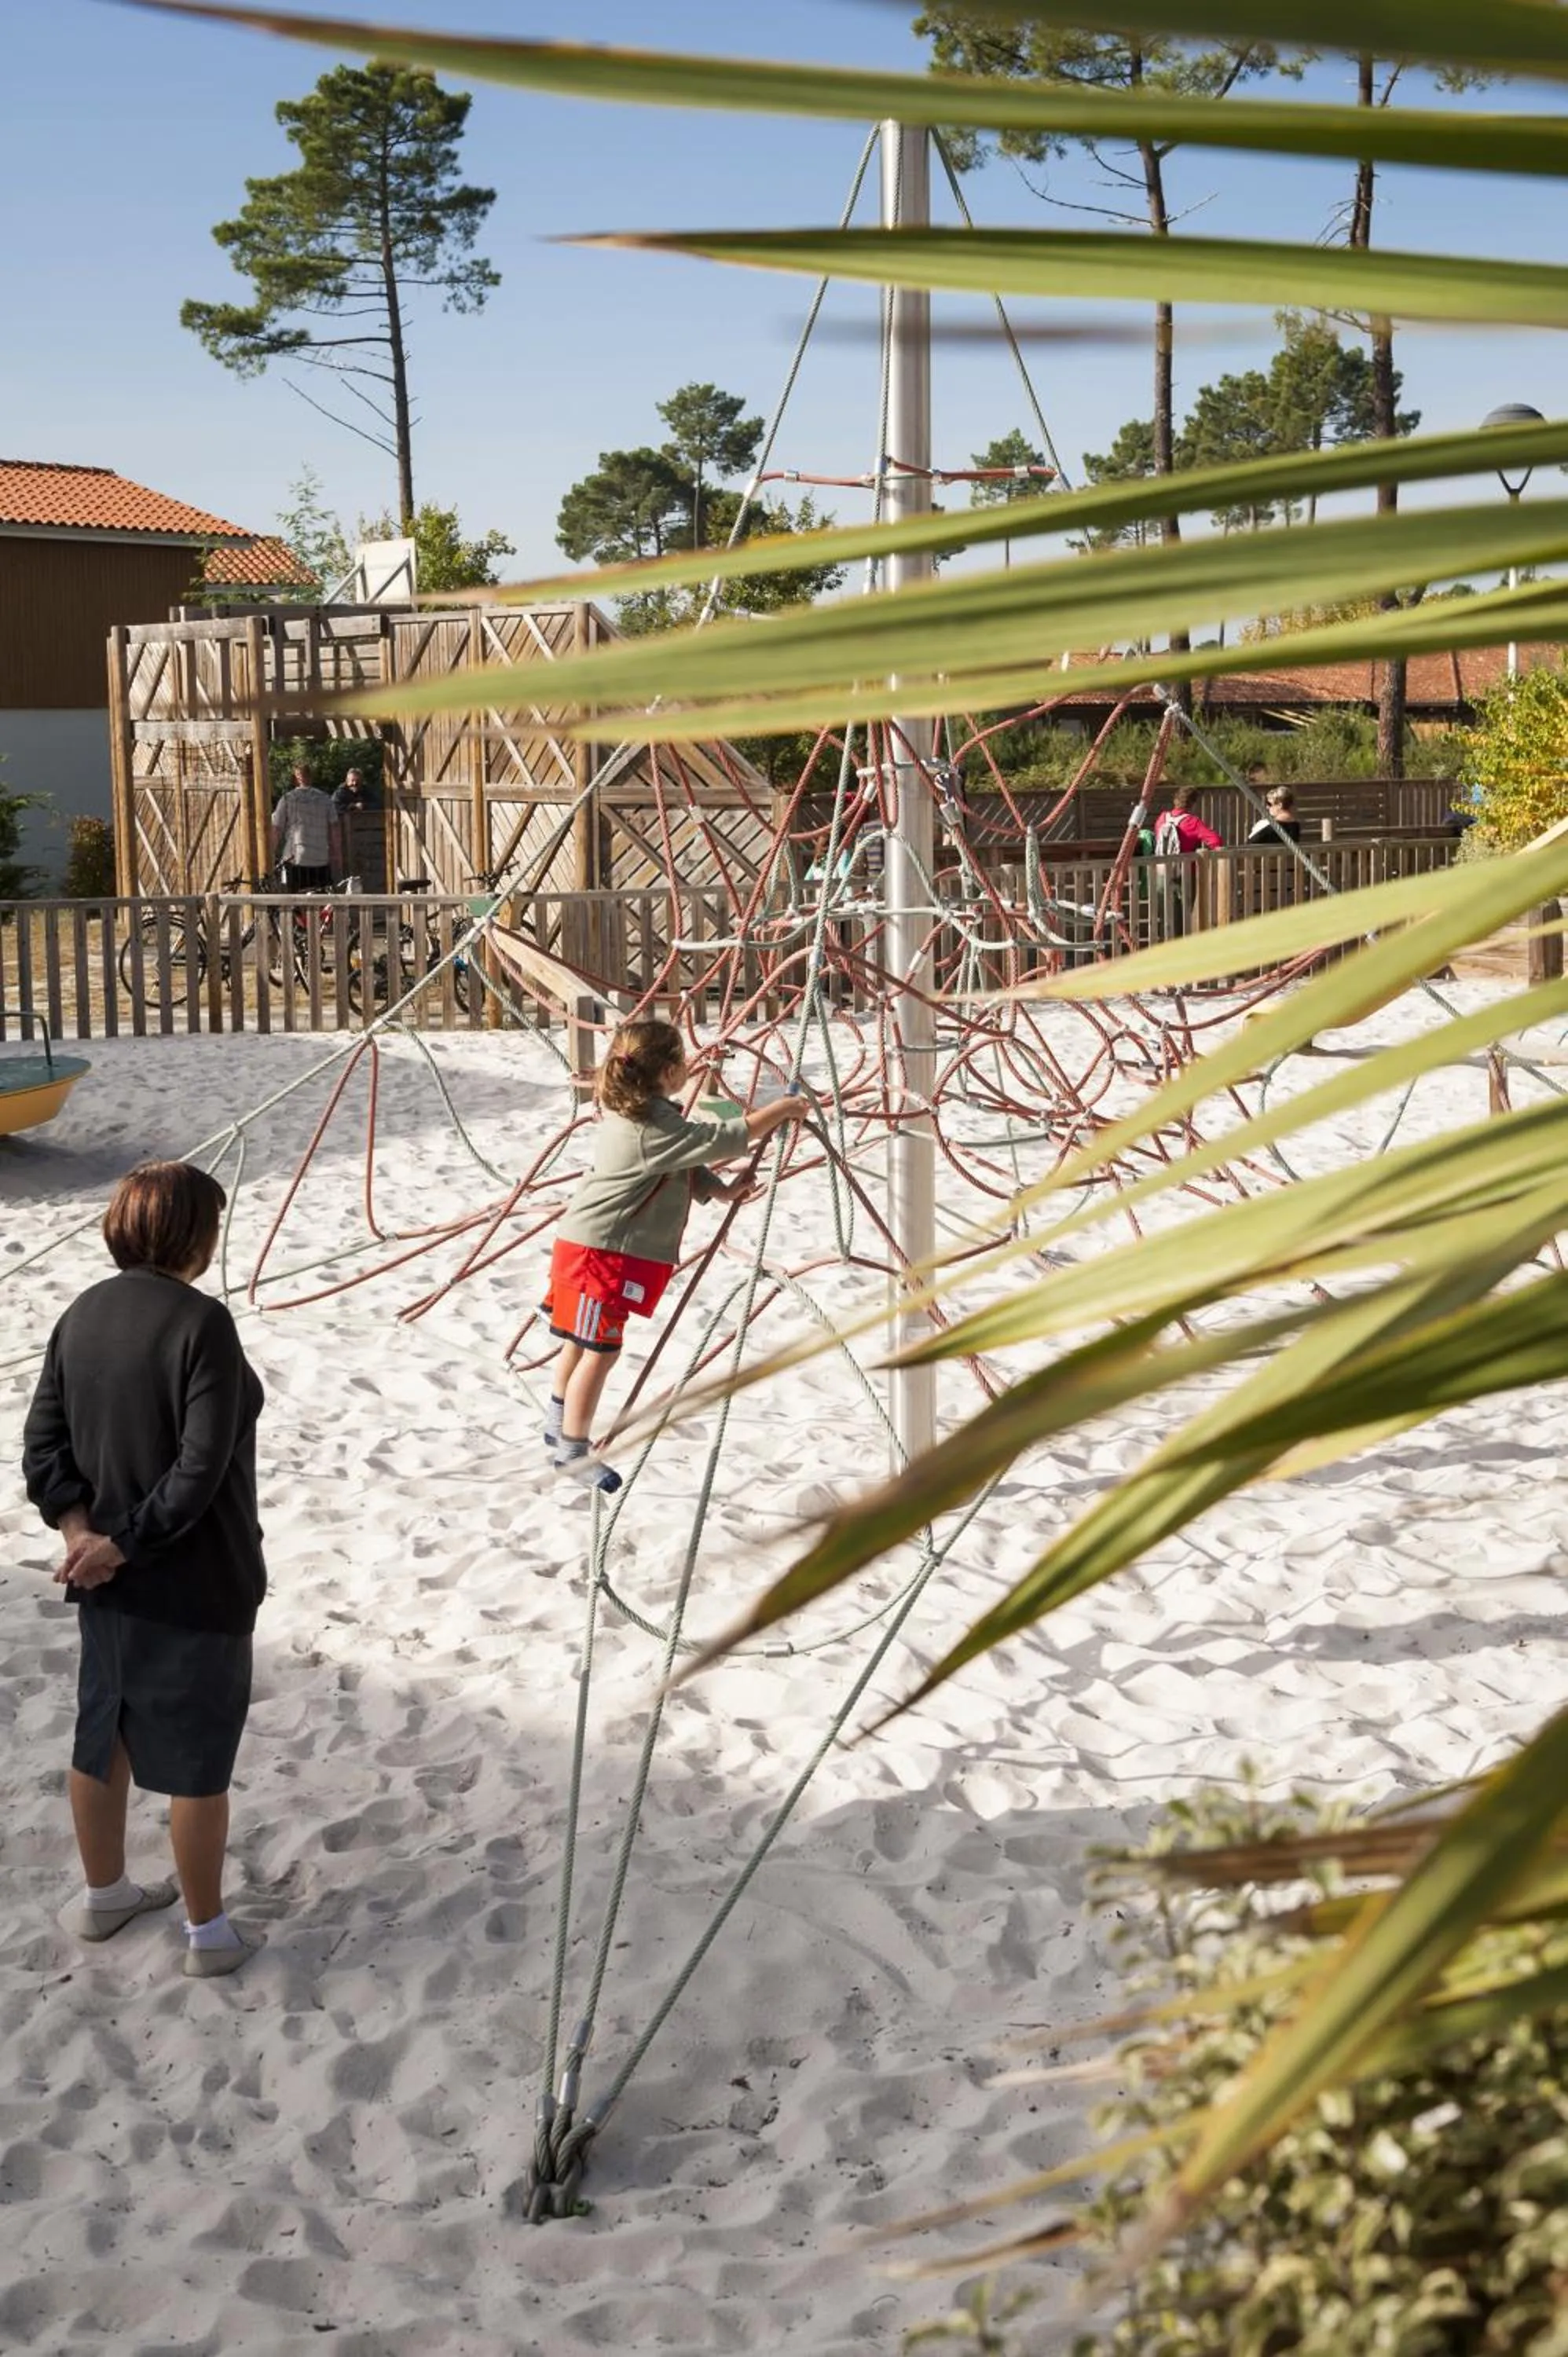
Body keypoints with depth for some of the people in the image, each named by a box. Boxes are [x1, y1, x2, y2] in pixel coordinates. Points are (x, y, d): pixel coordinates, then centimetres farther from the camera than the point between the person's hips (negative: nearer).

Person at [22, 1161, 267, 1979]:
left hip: (111, 1579, 7)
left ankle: (102, 1895, 40)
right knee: (197, 1759, 7)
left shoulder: (83, 1314, 0)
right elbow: (201, 1468, -25)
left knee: (103, 1736, 21)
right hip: (195, 1583, -7)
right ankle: (208, 1933, 21)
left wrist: (82, 1532, -9)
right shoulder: (202, 1324, -22)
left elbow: (42, 1442, -1)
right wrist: (123, 1545, -16)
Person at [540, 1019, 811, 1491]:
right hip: (600, 1252, -10)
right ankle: (572, 1450, 5)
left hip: (588, 1244, 10)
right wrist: (780, 1110, -11)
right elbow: (723, 1140, -22)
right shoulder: (655, 1128, -22)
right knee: (601, 1349, -4)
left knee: (582, 1342, 21)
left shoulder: (633, 1113, 10)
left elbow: (686, 1168, 15)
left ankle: (559, 1427, 35)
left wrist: (722, 1191, 2)